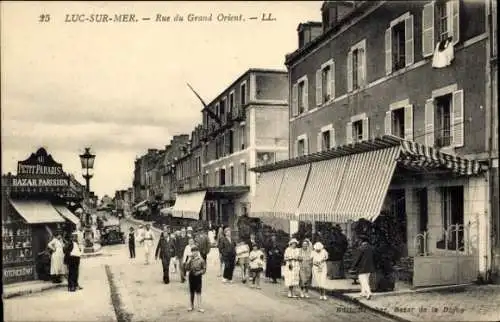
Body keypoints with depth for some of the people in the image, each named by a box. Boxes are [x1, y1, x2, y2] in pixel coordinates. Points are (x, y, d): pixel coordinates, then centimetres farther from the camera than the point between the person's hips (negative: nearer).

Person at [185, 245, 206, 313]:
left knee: (198, 292, 1)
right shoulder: (190, 259, -2)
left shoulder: (201, 259, -8)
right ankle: (191, 306, 25)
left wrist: (199, 272, -18)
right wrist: (189, 260, -16)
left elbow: (204, 269, -3)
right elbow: (187, 268, -9)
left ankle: (199, 307, 5)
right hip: (191, 276, 3)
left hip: (198, 277, -3)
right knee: (191, 292, 13)